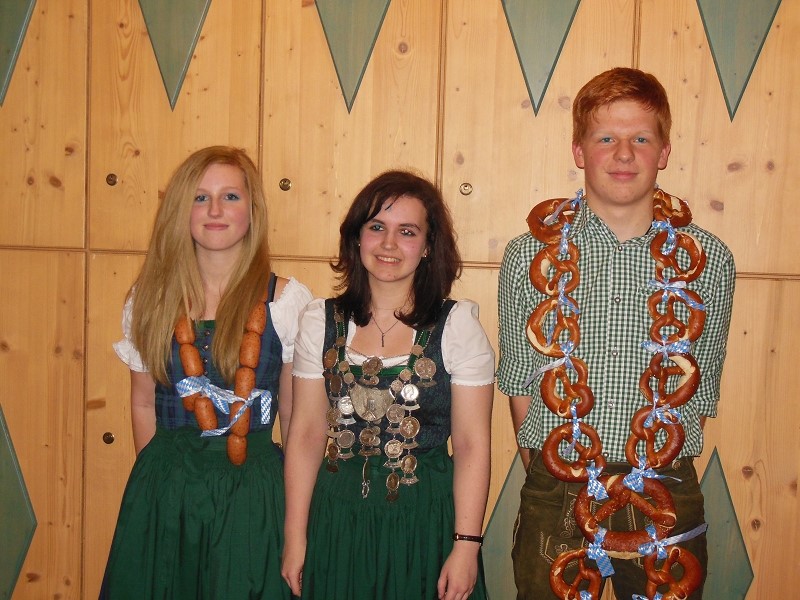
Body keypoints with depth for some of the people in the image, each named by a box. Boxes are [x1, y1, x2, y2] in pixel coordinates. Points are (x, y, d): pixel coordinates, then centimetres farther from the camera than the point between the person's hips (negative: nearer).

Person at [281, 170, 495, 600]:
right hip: (337, 522, 2)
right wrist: (294, 538, 1)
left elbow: (472, 446, -8)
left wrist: (466, 547, -12)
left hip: (426, 523, -2)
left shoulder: (458, 325, -6)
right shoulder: (320, 321, 1)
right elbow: (306, 434, 2)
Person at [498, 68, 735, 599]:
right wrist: (557, 476, -1)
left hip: (667, 500, 1)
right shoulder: (532, 254, -3)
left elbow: (701, 391, 5)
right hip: (556, 497, 0)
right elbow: (521, 384, 3)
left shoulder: (709, 260, -2)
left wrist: (657, 476, 0)